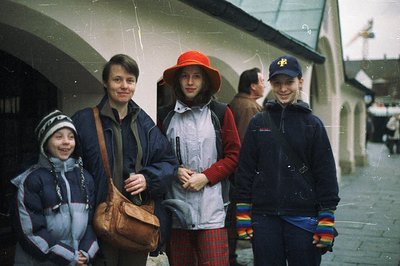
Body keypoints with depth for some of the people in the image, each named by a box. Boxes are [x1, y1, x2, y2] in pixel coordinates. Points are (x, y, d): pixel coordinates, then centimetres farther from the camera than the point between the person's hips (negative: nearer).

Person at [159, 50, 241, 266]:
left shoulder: (220, 113, 4)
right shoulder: (167, 116, 8)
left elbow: (233, 155, 3)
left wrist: (206, 177, -9)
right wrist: (175, 170, -4)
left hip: (211, 207, -2)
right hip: (177, 205, 2)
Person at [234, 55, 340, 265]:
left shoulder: (312, 124, 1)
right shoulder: (258, 123, 5)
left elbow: (326, 175, 0)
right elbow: (245, 170, 5)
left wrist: (326, 223, -4)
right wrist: (243, 217, 2)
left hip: (303, 218, -1)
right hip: (264, 218, 1)